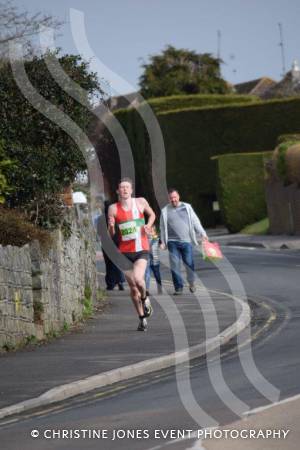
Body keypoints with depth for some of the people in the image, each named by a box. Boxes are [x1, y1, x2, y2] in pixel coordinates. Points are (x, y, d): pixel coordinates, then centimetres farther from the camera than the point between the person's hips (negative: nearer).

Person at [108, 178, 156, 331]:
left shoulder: (140, 202, 1)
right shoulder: (113, 209, 0)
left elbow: (152, 214, 21)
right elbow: (111, 234, 3)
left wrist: (149, 225, 2)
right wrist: (111, 226, -18)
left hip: (141, 250, -2)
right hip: (125, 252, 2)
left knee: (138, 279, -25)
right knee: (133, 287, 6)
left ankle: (145, 298, 8)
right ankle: (142, 318, 21)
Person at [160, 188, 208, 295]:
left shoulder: (187, 207, 9)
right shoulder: (165, 211, 8)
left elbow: (195, 222, 11)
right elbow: (163, 228, 12)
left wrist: (202, 233, 4)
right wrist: (163, 242, 8)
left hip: (186, 241, 0)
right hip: (173, 243, 0)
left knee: (189, 263, -1)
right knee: (175, 265, -6)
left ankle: (191, 283, 22)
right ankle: (178, 287, 1)